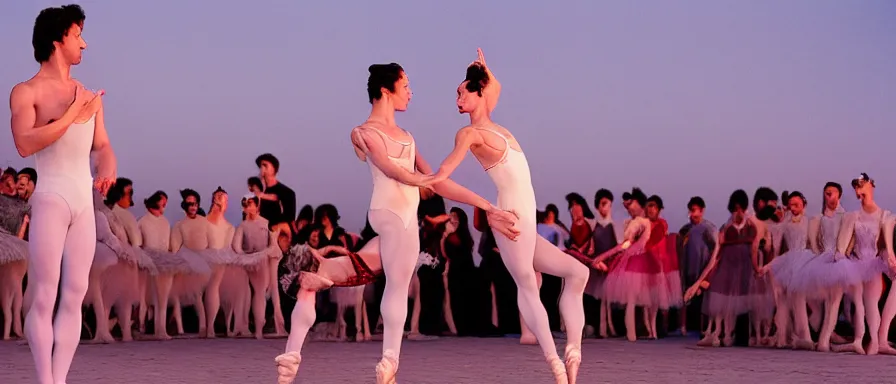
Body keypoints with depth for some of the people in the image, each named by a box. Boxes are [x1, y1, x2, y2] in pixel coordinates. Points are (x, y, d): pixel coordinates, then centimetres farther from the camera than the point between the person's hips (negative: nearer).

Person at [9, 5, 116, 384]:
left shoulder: (89, 96, 16)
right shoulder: (26, 92, -1)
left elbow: (102, 146, 15)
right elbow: (25, 144, -15)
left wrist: (107, 168, -7)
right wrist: (72, 115, -15)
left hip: (85, 202, 6)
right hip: (51, 199, -6)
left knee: (75, 296, 2)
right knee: (44, 296, -7)